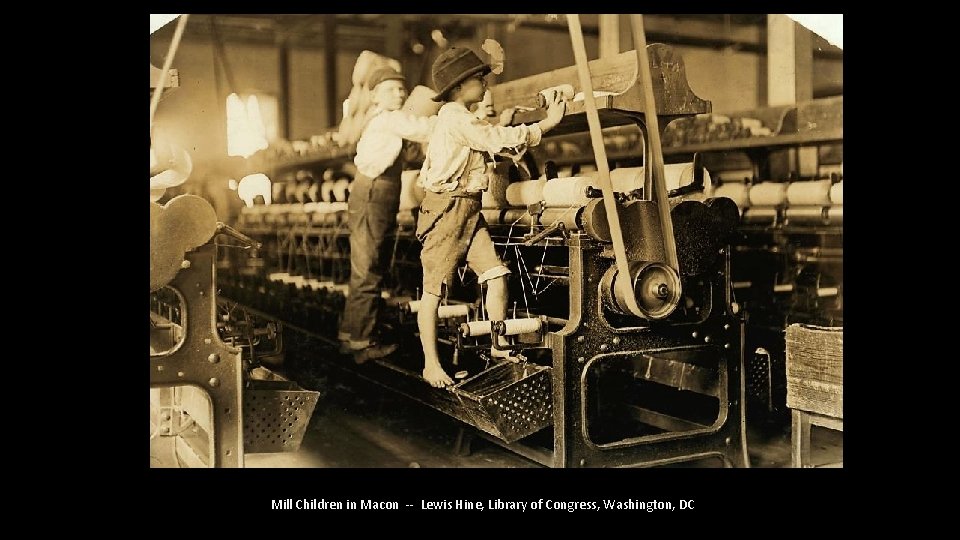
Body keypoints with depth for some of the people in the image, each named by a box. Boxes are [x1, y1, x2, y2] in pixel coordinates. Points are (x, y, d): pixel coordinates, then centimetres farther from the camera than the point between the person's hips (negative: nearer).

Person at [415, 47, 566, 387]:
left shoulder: (466, 119, 20)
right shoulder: (454, 117, -13)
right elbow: (500, 139, -16)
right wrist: (547, 124, -11)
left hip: (470, 211, 9)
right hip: (446, 209, -9)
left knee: (497, 276, 0)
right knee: (434, 290, -1)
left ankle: (499, 347, 11)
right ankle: (431, 364, 5)